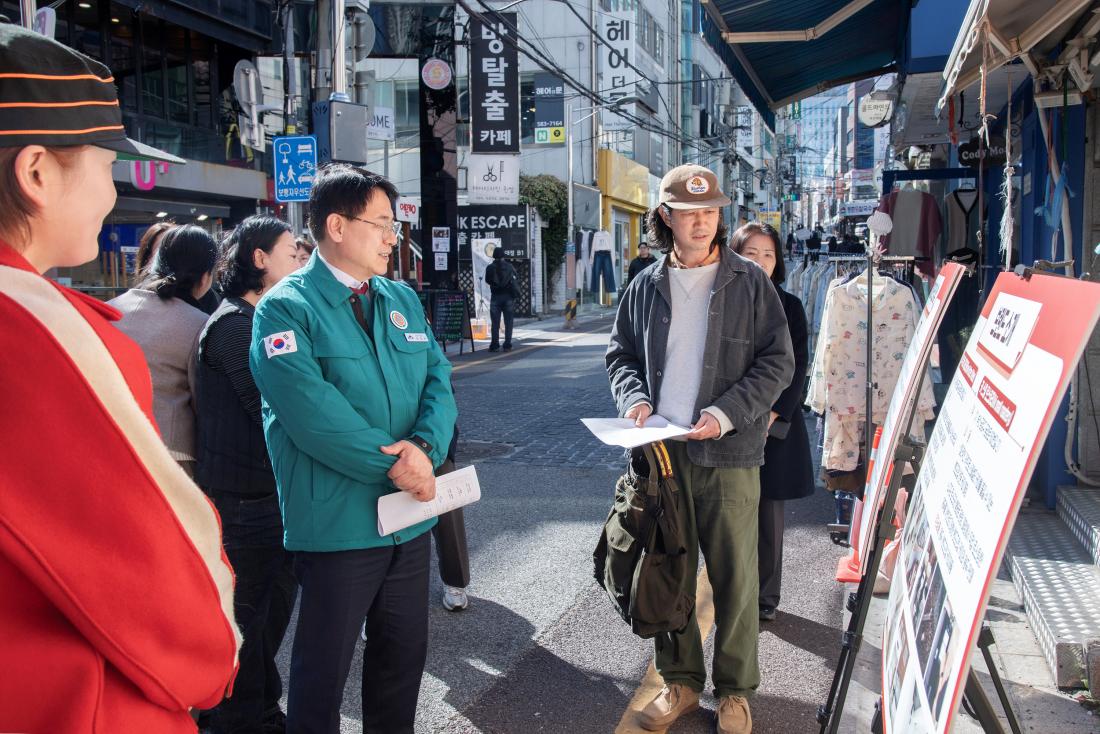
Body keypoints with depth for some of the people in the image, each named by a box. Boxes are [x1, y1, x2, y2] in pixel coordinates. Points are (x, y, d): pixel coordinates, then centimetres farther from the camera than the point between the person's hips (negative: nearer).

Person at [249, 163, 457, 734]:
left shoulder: (402, 299, 10)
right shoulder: (286, 308, -11)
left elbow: (438, 380, 3)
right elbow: (312, 413, -21)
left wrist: (426, 446, -16)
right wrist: (393, 464, -19)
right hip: (338, 522, -6)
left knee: (404, 651, 20)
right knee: (325, 666, 9)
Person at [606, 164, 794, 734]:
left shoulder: (750, 282, 0)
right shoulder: (646, 287, 9)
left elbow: (777, 361, -2)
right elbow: (621, 354, 16)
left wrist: (725, 413, -14)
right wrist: (634, 398, -4)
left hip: (728, 453, -3)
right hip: (661, 451, 3)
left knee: (734, 577, 5)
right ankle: (680, 680, 28)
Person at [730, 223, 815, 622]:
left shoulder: (789, 307, 6)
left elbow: (797, 368, 2)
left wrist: (772, 416, -8)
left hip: (775, 425, 1)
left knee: (769, 514, 7)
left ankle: (766, 597, 19)